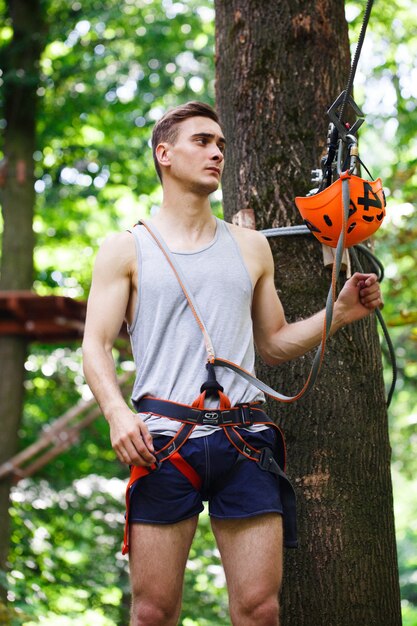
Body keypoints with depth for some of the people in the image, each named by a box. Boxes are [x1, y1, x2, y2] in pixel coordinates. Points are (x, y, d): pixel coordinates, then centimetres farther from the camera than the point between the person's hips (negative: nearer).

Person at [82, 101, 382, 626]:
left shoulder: (250, 247, 21)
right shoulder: (126, 249, 10)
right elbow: (96, 345, 3)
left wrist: (340, 312, 10)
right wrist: (116, 411, -16)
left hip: (245, 441, 3)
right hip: (163, 439, -2)